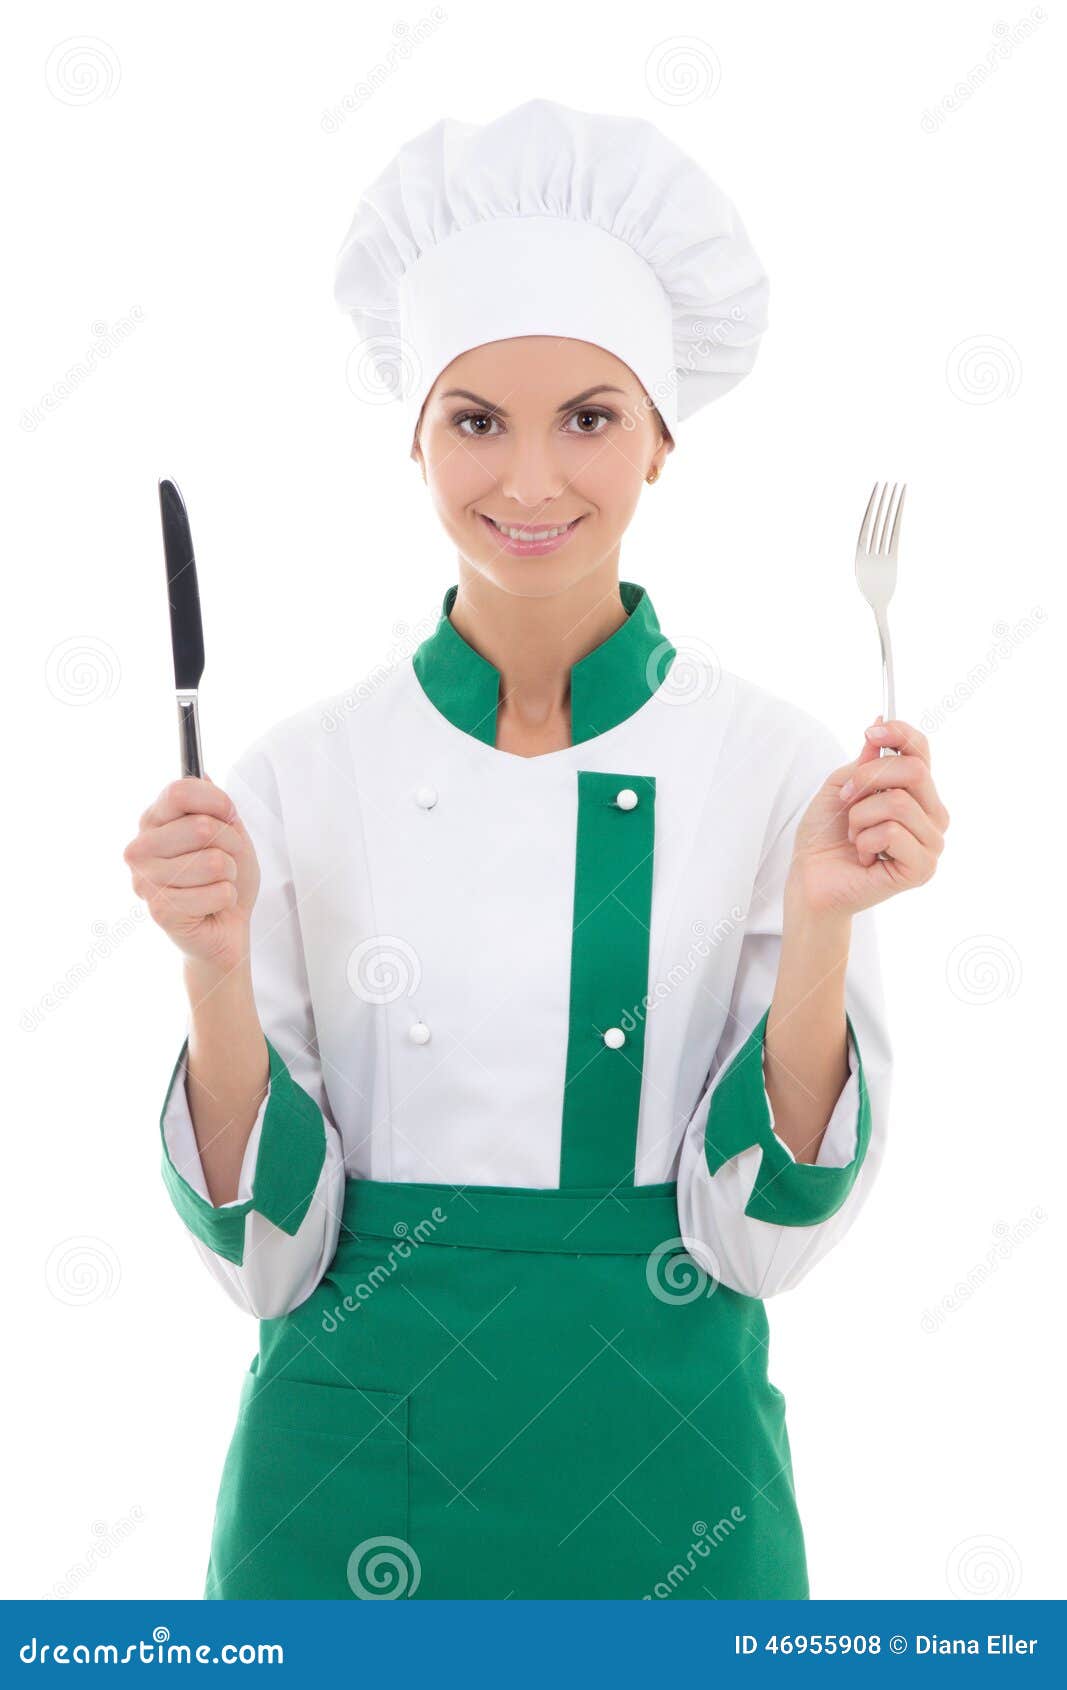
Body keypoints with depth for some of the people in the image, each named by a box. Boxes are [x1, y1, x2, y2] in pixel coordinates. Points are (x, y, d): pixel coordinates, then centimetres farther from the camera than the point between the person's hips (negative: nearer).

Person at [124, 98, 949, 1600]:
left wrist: (822, 921, -22)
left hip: (665, 1479, 0)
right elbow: (263, 1240, -5)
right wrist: (215, 963, -20)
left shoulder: (780, 768, -9)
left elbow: (768, 1224, -9)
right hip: (357, 1471, 1)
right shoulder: (302, 776, -7)